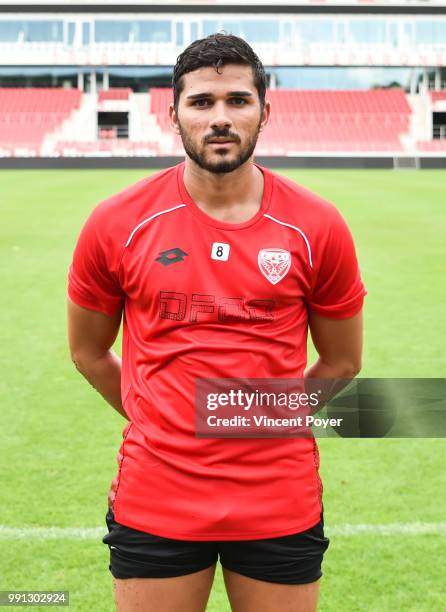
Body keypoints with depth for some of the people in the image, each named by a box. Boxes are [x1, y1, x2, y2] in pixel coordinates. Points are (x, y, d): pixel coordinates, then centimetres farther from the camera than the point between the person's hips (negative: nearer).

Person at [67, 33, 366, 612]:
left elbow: (342, 361, 8)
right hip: (154, 504, 0)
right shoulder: (117, 224, -4)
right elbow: (88, 352, 9)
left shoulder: (318, 228, -4)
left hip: (281, 503, 1)